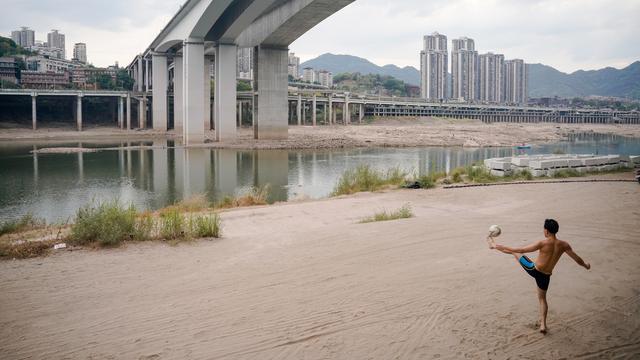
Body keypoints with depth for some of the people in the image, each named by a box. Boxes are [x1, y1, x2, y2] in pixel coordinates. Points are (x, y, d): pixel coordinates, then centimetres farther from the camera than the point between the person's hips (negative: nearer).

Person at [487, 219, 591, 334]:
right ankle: (543, 325, 17)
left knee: (515, 252, 15)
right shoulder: (563, 245, -10)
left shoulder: (543, 243, -22)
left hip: (533, 270, -4)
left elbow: (521, 250, -21)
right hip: (545, 276, 4)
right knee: (542, 298, 22)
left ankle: (494, 245, 32)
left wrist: (504, 247, -13)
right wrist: (585, 265, 23)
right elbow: (577, 259, 1)